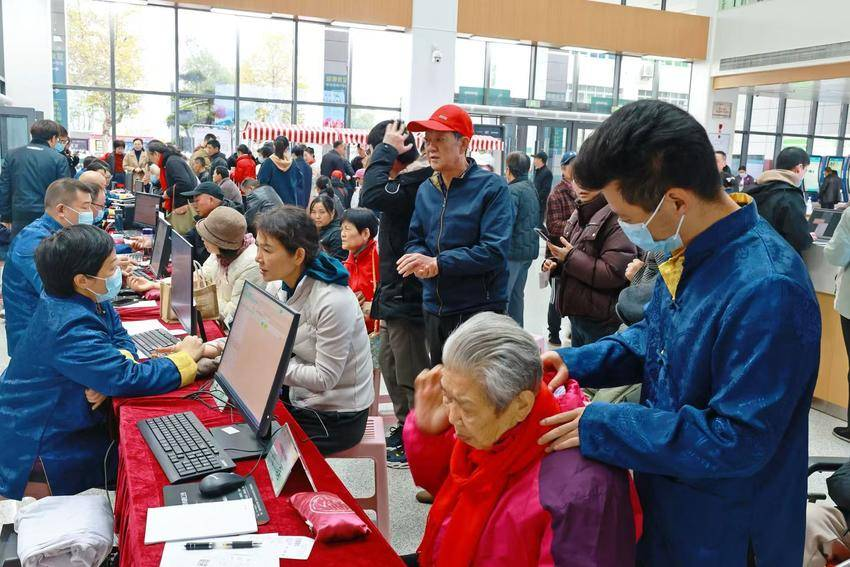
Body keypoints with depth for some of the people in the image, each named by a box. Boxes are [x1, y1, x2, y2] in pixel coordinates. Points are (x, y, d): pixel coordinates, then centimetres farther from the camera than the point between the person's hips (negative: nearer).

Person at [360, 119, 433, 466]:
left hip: (407, 296, -10)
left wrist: (385, 151, -21)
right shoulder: (411, 180, 12)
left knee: (411, 374, 2)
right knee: (390, 364, 21)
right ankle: (405, 427, 36)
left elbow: (372, 197, -36)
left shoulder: (415, 183, -20)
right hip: (396, 294, 10)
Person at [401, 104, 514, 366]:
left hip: (479, 310, -6)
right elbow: (415, 239, 12)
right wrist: (420, 259, -12)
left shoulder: (492, 187, -11)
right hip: (434, 310, 6)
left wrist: (437, 264, -21)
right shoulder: (426, 189, 8)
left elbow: (495, 251, -20)